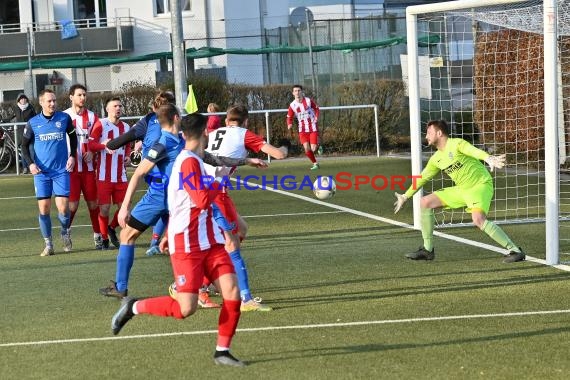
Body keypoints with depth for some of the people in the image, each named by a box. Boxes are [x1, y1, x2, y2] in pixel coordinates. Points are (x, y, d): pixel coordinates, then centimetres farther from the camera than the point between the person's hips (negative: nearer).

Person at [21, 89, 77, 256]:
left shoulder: (64, 118, 0)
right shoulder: (33, 123, 0)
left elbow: (73, 137, 15)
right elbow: (24, 145, 9)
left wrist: (72, 156, 3)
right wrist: (31, 163, -4)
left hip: (61, 170, -1)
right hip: (41, 172, 1)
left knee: (63, 208, -8)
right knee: (44, 209, 0)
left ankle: (65, 233, 22)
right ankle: (48, 245, 12)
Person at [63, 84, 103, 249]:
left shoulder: (92, 117, 9)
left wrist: (91, 152, -10)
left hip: (88, 166, 2)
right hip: (71, 167, -2)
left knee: (93, 202, 5)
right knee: (72, 204, -6)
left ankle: (98, 236, 16)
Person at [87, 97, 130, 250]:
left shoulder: (125, 127, 12)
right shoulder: (101, 124, -4)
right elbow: (91, 144, -12)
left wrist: (127, 156, 7)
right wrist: (105, 145, -29)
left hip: (121, 176, 5)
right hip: (104, 175, -5)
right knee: (104, 208, -3)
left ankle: (112, 228, 28)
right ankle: (104, 238, 12)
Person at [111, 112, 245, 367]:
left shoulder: (192, 160, 15)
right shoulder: (189, 161, -14)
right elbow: (202, 200, -22)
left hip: (209, 241, 9)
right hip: (187, 247, -9)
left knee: (232, 292, -5)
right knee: (186, 308, -11)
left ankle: (222, 351, 5)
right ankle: (133, 307, 10)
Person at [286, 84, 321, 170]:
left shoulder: (309, 101, -7)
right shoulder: (292, 105, -5)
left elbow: (316, 108, 9)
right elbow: (289, 117, 3)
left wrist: (316, 117, -6)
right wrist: (289, 124, -18)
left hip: (313, 128, -1)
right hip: (302, 130, 1)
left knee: (313, 149, -8)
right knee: (306, 148, -13)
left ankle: (318, 146, 30)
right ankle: (315, 163, 8)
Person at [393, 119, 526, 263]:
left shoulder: (456, 144, -15)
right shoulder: (436, 159, 9)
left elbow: (474, 151, -36)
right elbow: (422, 178, 23)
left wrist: (489, 158, -57)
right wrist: (405, 196, 29)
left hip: (480, 185, -8)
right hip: (462, 189, 8)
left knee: (478, 220, -33)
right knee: (425, 202, 4)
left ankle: (515, 250, -24)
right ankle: (427, 250, 11)